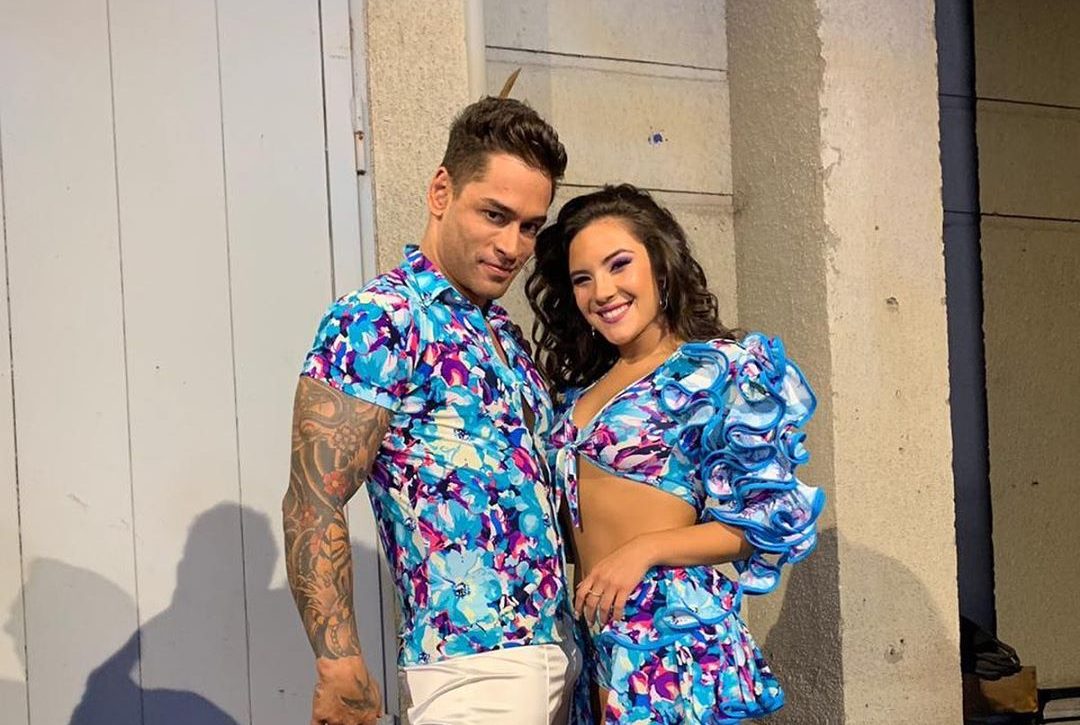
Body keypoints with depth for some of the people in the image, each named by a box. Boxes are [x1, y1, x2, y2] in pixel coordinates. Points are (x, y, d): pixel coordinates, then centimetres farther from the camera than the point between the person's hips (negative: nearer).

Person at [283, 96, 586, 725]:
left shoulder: (508, 336, 13)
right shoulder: (378, 321, -12)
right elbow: (314, 506, -16)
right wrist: (342, 669, -22)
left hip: (560, 647, 8)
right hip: (471, 663, -8)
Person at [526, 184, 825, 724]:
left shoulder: (724, 368, -5)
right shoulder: (581, 389, 15)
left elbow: (774, 520, -9)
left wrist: (644, 549, -18)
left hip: (668, 629, -6)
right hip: (595, 637, 6)